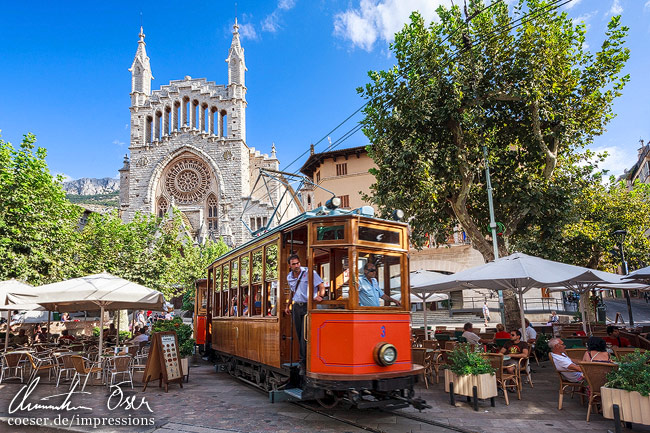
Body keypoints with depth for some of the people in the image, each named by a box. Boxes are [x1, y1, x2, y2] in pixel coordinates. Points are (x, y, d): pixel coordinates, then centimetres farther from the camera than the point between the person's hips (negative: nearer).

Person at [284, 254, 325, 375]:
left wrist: (320, 296, -26)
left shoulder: (309, 273, -8)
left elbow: (321, 286, -9)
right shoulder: (289, 277, 11)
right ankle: (304, 361, 19)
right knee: (300, 336, 9)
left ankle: (304, 363, -2)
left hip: (307, 306, -6)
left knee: (305, 336, -9)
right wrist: (287, 306, 25)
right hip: (296, 307, 6)